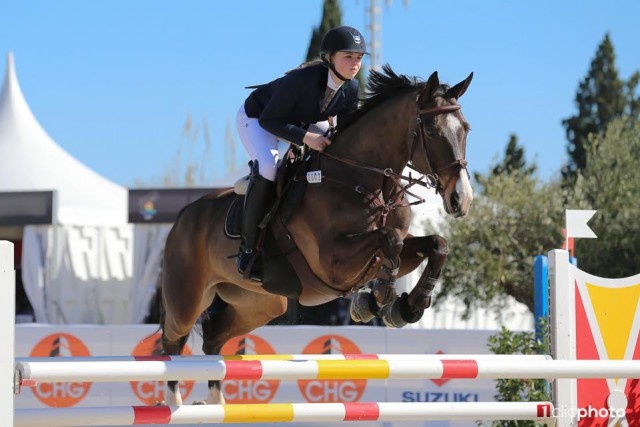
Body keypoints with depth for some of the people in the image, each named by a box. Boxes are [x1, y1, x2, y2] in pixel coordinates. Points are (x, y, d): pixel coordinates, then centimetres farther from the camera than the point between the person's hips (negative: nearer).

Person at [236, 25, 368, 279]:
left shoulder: (351, 89, -19)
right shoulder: (301, 80, -39)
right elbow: (269, 120, -32)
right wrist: (305, 137, -43)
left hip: (300, 123, 7)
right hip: (256, 119, -7)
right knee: (268, 167, -32)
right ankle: (248, 246, -22)